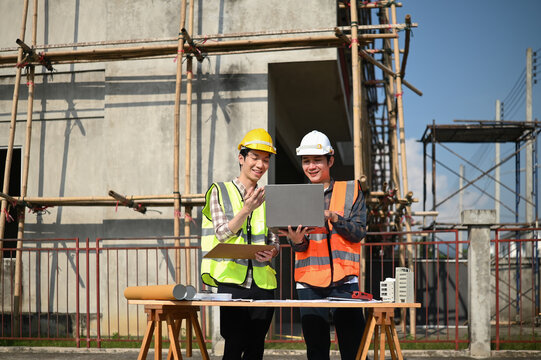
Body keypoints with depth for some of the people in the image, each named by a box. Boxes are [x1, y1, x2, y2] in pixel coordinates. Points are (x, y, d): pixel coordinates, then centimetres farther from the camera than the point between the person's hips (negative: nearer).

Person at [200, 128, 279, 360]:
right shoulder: (220, 191, 5)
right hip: (232, 281, -3)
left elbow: (274, 240, 16)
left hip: (263, 282, 4)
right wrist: (246, 209, -17)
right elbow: (222, 233, -4)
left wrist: (271, 252, -7)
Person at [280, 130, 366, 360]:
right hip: (309, 283, 2)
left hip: (344, 282, -2)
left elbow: (359, 233, -1)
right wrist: (297, 241, -17)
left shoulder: (350, 190, 8)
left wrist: (333, 217, -16)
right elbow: (297, 246, 6)